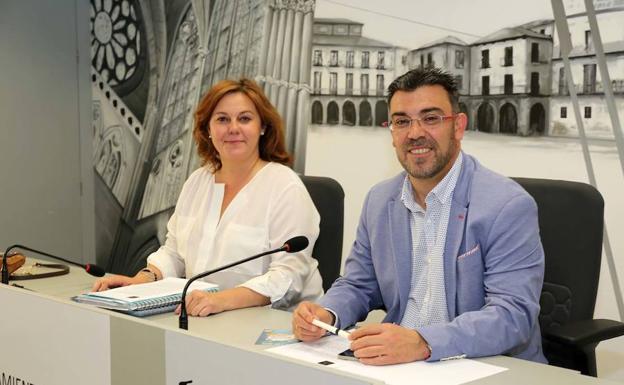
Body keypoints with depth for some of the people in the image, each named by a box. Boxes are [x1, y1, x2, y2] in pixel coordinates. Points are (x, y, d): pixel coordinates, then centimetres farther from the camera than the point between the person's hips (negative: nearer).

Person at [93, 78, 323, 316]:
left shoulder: (285, 188, -10)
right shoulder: (197, 181, 12)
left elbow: (287, 276, -18)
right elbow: (174, 253, 17)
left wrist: (223, 300, -32)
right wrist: (144, 278, -4)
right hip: (198, 317, 6)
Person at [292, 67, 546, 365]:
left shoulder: (509, 206, -12)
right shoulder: (378, 200, 9)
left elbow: (513, 314, -20)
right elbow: (358, 286, 16)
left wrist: (421, 343, -34)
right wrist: (326, 314, -7)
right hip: (396, 364, 5)